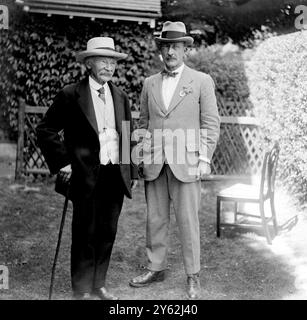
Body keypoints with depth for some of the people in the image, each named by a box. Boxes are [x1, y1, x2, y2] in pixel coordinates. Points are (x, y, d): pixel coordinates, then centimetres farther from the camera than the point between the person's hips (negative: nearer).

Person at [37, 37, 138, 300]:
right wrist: (62, 162, -8)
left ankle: (98, 284, 26)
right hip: (86, 177, -4)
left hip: (116, 176, 5)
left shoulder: (120, 97, 12)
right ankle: (82, 290, 19)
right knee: (85, 234, 4)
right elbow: (45, 130, -2)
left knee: (108, 233, 11)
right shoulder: (71, 95, -4)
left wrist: (132, 173, 11)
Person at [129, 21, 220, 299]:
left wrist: (205, 159, -8)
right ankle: (156, 268, 23)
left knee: (188, 220, -1)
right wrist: (141, 157, 8)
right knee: (155, 219, 9)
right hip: (154, 162, 4)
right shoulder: (150, 84, 13)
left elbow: (210, 124, 0)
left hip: (186, 161, -3)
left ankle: (193, 277, 11)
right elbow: (143, 123, 16)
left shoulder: (202, 81, 2)